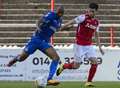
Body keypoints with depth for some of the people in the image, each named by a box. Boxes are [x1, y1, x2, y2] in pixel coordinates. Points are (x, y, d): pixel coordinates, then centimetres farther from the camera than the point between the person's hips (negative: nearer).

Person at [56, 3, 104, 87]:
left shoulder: (96, 22, 5)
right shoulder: (83, 17, -14)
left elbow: (96, 35, 17)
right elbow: (72, 22, -21)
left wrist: (100, 47, 15)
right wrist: (63, 27, -30)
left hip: (89, 45, 5)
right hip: (80, 45, -5)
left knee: (95, 62, -10)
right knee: (76, 66, 0)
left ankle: (89, 81, 4)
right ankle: (63, 66, 30)